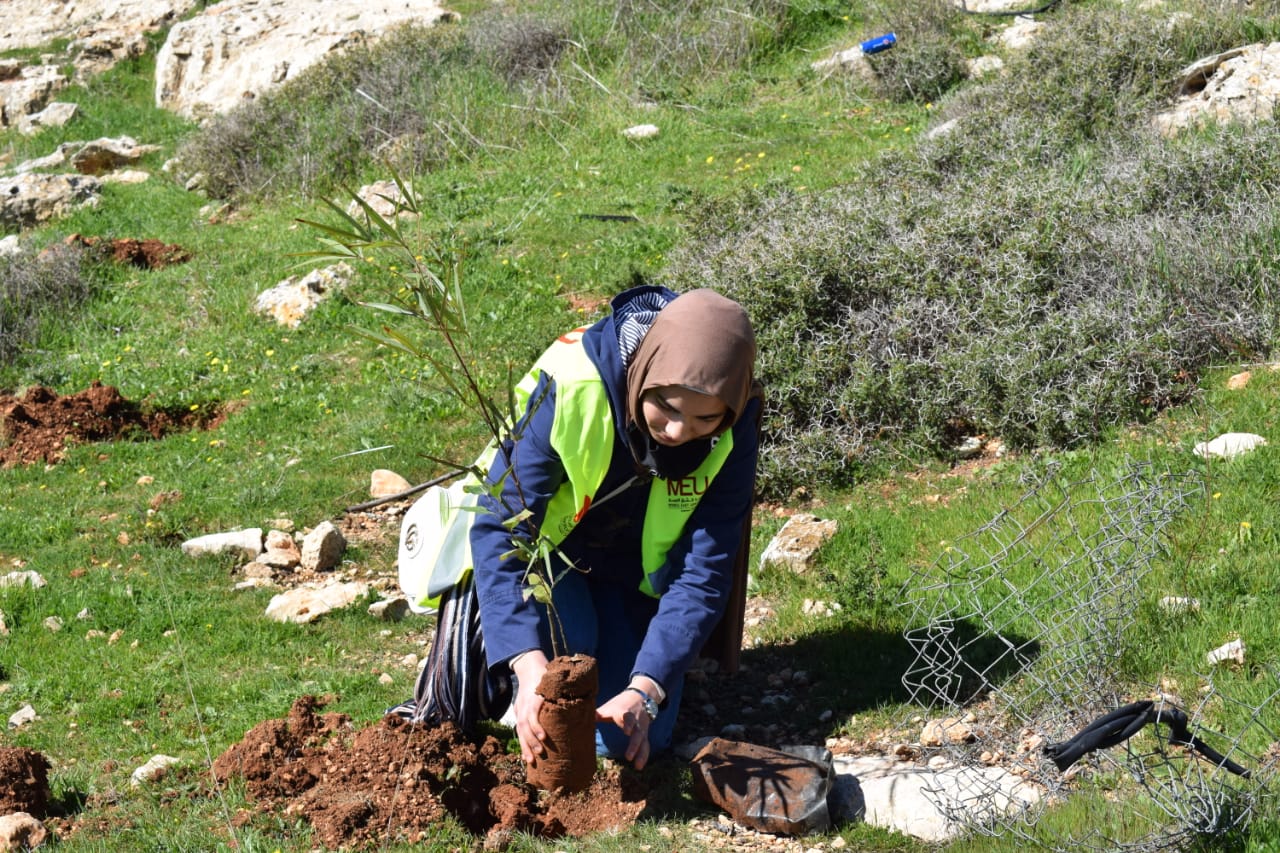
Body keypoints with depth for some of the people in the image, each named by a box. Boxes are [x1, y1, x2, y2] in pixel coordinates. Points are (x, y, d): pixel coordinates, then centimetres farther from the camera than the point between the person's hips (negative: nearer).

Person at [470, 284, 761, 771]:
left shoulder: (734, 431, -25)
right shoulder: (571, 387, -35)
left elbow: (704, 571, -25)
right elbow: (499, 527, -36)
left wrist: (646, 689, -38)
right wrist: (530, 662, -49)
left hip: (637, 575, 2)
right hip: (549, 549, -2)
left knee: (637, 739, -8)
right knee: (562, 640, -33)